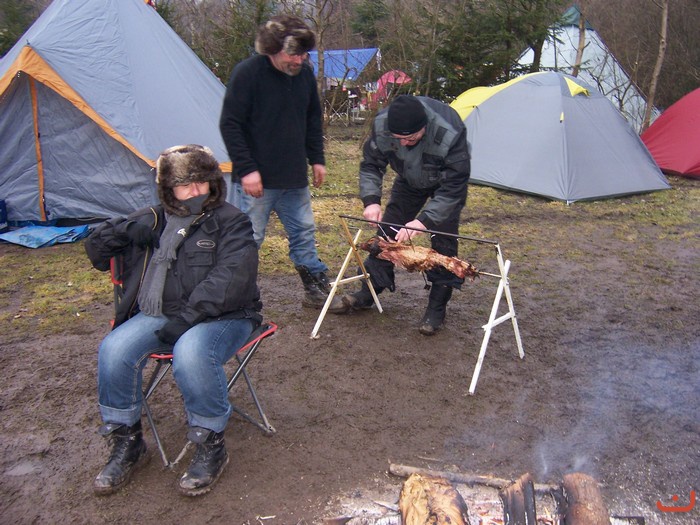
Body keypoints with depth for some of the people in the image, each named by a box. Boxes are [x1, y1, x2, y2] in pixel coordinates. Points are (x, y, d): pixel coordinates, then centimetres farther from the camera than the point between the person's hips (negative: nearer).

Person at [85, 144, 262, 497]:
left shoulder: (230, 222, 0)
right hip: (158, 315, 5)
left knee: (191, 354, -36)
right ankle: (126, 444, 0)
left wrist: (188, 316, -24)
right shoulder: (154, 220, 16)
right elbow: (96, 250, 19)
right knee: (114, 350, -21)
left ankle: (211, 447, -13)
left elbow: (230, 277, -15)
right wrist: (128, 230, -3)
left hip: (220, 316, -4)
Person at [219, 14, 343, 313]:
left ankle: (316, 290, 27)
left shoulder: (305, 74, 4)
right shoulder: (247, 73, -14)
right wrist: (246, 169, -18)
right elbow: (230, 125, -15)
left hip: (295, 178, 6)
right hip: (256, 179, -6)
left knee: (303, 233, 14)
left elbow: (313, 119, 17)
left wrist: (316, 159, 13)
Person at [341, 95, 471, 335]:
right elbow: (371, 164, -16)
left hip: (446, 182, -4)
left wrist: (424, 220, -46)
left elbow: (454, 187, -37)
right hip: (410, 180, 4)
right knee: (388, 230, 2)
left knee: (443, 241, -11)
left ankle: (437, 308, 2)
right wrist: (371, 200, -33)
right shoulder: (381, 124, -31)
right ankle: (368, 293, 15)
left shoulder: (450, 133, -42)